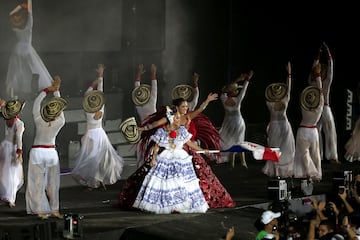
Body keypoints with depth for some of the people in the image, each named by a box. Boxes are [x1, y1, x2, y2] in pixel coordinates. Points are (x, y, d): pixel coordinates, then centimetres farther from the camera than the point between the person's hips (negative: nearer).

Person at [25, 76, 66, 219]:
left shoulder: (39, 121, -15)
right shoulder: (60, 123, -12)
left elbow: (36, 103, -4)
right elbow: (60, 105, 1)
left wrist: (48, 89, -1)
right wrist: (56, 90, 4)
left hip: (37, 152, -1)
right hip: (51, 153, 1)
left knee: (38, 182, 0)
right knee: (53, 182, 10)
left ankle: (41, 210, -2)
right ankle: (54, 209, 10)